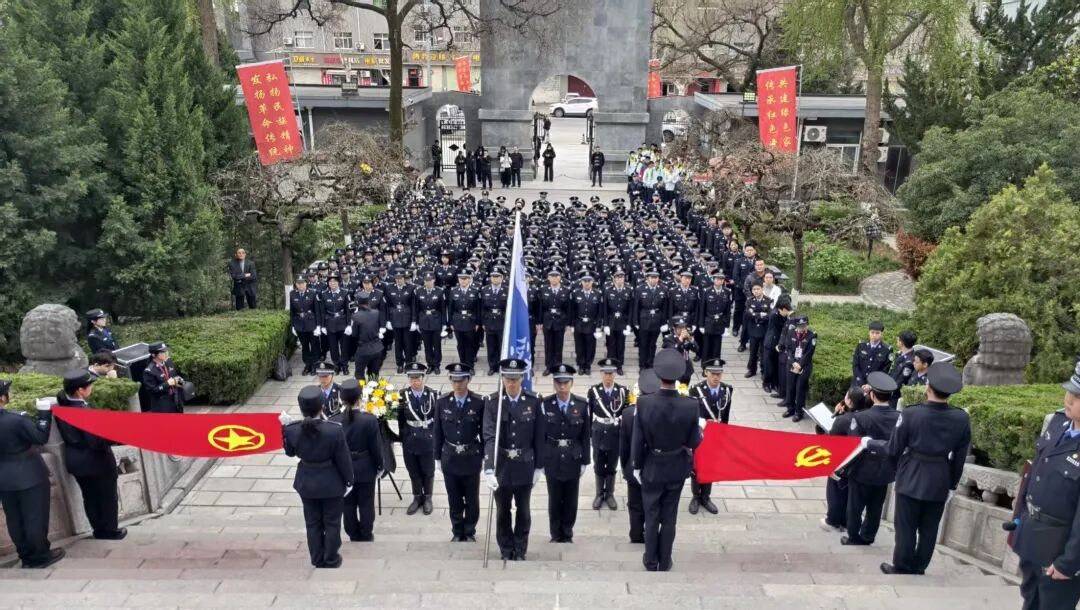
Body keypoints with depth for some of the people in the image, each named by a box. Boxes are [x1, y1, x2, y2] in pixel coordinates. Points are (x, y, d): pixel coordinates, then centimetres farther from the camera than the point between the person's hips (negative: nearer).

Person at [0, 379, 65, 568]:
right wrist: (44, 413, -10)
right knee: (35, 517, 6)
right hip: (29, 476, -6)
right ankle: (40, 556, 16)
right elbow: (41, 438, -16)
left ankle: (25, 555, 26)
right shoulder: (17, 420, -24)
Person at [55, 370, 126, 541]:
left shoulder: (62, 404, -7)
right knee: (107, 497, 13)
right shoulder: (83, 410, -30)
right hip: (96, 461, -7)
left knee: (90, 497, 20)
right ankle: (110, 530, 26)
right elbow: (96, 441, -26)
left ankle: (99, 529, 33)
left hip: (76, 461, 7)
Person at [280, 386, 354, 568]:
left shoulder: (292, 429, -18)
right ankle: (330, 559, 30)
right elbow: (343, 459, -16)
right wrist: (349, 480, 0)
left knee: (312, 523, 20)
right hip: (331, 484, -3)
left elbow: (290, 452, 3)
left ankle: (317, 560, 33)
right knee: (332, 523, 17)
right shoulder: (335, 430, -27)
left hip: (306, 483, 3)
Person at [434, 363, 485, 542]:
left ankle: (469, 532, 30)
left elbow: (484, 432, -4)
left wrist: (485, 456, -1)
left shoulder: (479, 403, -12)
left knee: (472, 498, 12)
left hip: (472, 458, -1)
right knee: (454, 499, 13)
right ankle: (457, 532, 29)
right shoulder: (442, 402, -5)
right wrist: (437, 457, 4)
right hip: (449, 458, 2)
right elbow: (438, 432, 2)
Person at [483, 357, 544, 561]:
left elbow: (539, 437, -1)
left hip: (525, 466, 1)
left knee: (523, 510, 13)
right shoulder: (492, 402, -11)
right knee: (503, 511, 13)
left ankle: (520, 550, 30)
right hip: (501, 466, 0)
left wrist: (538, 466, 1)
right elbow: (489, 437, -18)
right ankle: (506, 551, 29)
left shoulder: (534, 401, -8)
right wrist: (489, 469, -26)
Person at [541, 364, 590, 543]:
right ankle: (556, 534, 24)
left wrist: (585, 461, -1)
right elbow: (541, 434, -3)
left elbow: (586, 435, -1)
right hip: (551, 460, 0)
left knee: (571, 499, 10)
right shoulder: (545, 404, -7)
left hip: (573, 459, 0)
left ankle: (567, 534, 25)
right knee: (554, 499, 9)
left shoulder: (582, 405, -6)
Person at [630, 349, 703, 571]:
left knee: (651, 517, 16)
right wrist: (699, 432, 10)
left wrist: (636, 466, 2)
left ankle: (651, 561, 30)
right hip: (677, 469, 1)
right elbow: (694, 442, -12)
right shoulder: (691, 405, -21)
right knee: (669, 518, 17)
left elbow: (637, 441, -13)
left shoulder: (644, 403, -22)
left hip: (652, 469, 0)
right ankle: (664, 562, 30)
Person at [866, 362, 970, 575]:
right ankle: (919, 568, 27)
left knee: (906, 527, 9)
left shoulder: (911, 414, -18)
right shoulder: (962, 418, -7)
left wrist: (869, 443, 9)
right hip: (940, 483, 3)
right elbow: (959, 457, 2)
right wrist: (952, 485, 14)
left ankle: (902, 569, 19)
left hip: (911, 480, -3)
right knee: (929, 529, 15)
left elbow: (893, 449, -8)